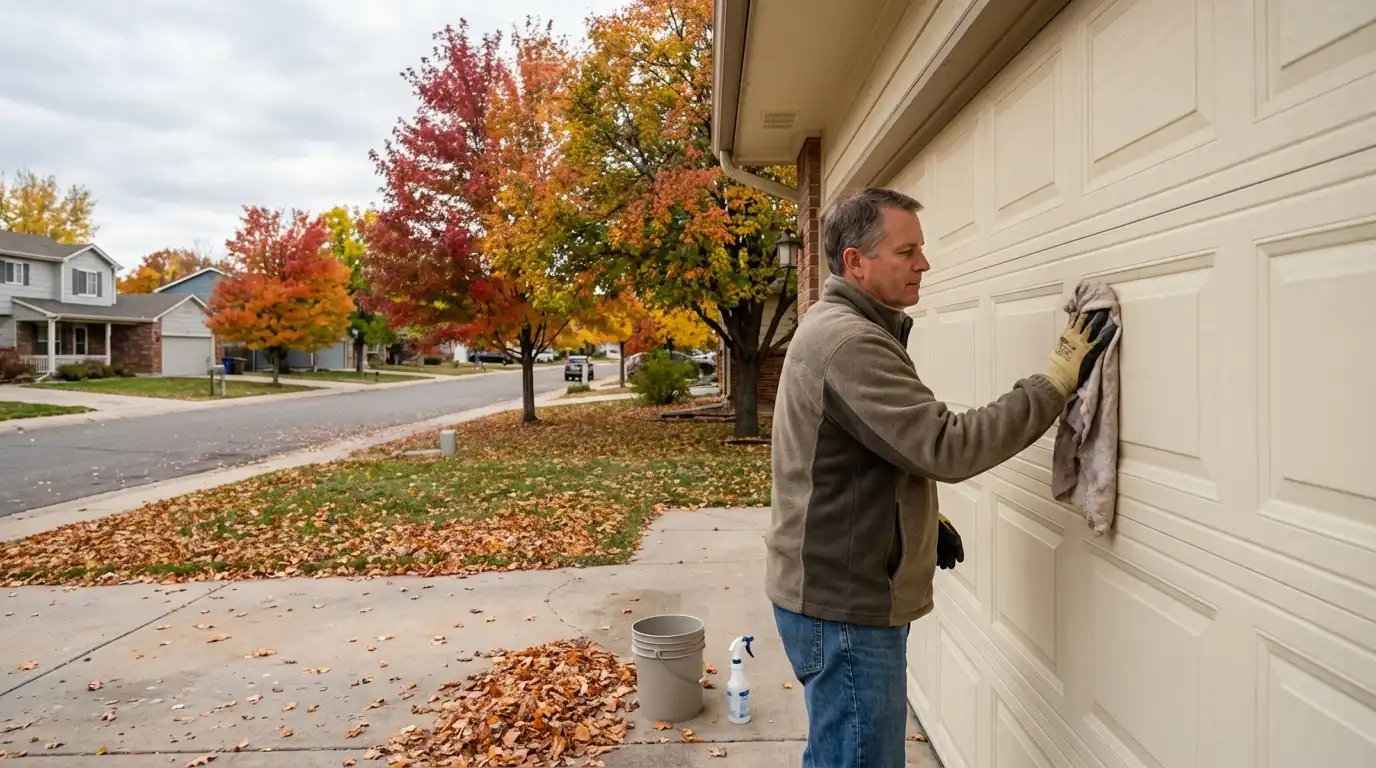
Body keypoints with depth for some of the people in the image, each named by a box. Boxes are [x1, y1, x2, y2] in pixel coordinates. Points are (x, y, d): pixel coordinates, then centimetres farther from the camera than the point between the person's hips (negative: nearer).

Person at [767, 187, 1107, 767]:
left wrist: (923, 517, 12)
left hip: (839, 592, 10)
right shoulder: (849, 342, -23)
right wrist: (1055, 383, -20)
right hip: (843, 607, -10)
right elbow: (947, 447, -27)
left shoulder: (838, 328, 12)